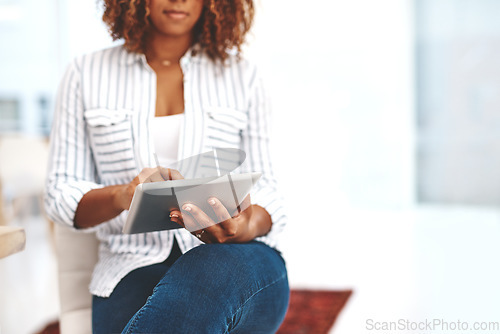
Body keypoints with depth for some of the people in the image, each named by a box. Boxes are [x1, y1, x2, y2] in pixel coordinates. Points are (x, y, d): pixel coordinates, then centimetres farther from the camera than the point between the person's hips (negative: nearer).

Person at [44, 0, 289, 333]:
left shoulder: (242, 75, 13)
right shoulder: (86, 74, 11)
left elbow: (265, 189, 9)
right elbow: (61, 194, 7)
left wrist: (247, 228, -16)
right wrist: (123, 196, -17)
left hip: (237, 263, 1)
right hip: (134, 265, 0)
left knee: (216, 273, -37)